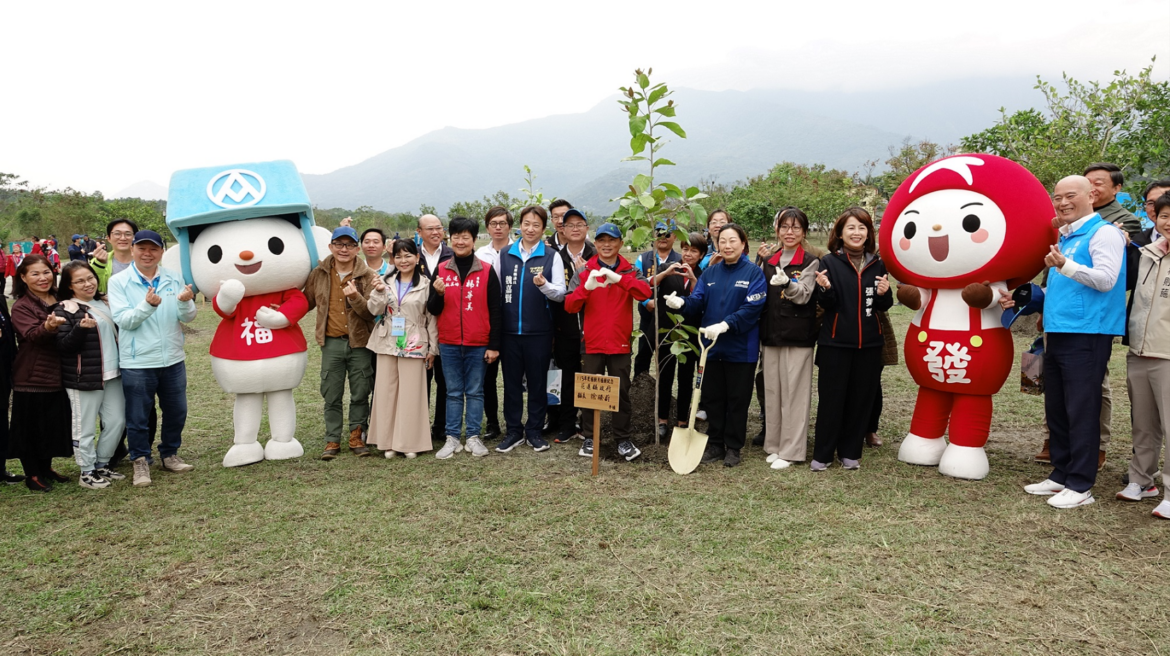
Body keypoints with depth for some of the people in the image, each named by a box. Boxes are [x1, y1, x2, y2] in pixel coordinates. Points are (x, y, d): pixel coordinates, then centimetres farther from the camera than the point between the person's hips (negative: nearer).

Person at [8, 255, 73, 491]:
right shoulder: (21, 307, -9)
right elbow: (32, 334, -26)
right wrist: (47, 327, -47)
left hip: (57, 376, 6)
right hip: (31, 377, -5)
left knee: (54, 424, 14)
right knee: (30, 426, 4)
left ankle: (46, 468, 29)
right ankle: (32, 474, 17)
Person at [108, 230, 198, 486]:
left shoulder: (174, 279, 2)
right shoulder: (119, 281, -5)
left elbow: (188, 317, -2)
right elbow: (123, 320, -15)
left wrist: (185, 302, -25)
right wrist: (147, 304, -32)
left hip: (173, 359, 3)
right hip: (137, 362, -3)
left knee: (176, 412, 15)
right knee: (138, 416, 6)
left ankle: (170, 454, 33)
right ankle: (140, 461, 22)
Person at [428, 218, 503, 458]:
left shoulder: (487, 270, 0)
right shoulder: (441, 270, 5)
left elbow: (495, 310, 0)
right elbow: (432, 310, 6)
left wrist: (494, 345, -4)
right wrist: (438, 294, -16)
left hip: (478, 344, -1)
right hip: (449, 344, 2)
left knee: (475, 391, 6)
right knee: (453, 392, 8)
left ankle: (474, 437, 14)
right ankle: (452, 438, 14)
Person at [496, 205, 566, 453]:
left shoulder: (551, 256, 1)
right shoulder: (505, 255, 7)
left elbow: (560, 293, -3)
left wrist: (544, 285, -24)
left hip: (539, 331, -2)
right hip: (509, 330, 2)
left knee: (537, 382, 7)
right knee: (511, 381, 8)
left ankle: (534, 431, 19)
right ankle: (513, 430, 20)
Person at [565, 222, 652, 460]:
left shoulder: (630, 271, 4)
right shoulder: (584, 272, 3)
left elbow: (645, 293, -17)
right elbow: (569, 306, -7)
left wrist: (618, 279, -31)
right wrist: (586, 287, -27)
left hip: (620, 344, 0)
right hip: (591, 344, 0)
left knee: (621, 393, 5)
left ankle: (623, 440, 16)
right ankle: (589, 439, 19)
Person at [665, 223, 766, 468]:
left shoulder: (754, 273, -6)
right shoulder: (709, 273, 9)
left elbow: (752, 308, -17)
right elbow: (697, 301, 1)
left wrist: (724, 325, -27)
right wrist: (681, 303, -22)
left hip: (740, 349, -4)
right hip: (712, 346, 4)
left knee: (737, 400, 5)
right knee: (712, 398, 11)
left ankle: (733, 448, 18)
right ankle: (715, 445, 24)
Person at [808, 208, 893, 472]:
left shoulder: (877, 264, 7)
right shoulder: (829, 262, -4)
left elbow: (883, 307, 11)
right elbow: (827, 304, -6)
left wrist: (884, 293, -10)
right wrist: (824, 288, -27)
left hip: (869, 344, 3)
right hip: (835, 343, -3)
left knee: (861, 399, 8)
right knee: (830, 398, 2)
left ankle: (850, 452, 21)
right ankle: (822, 454, 12)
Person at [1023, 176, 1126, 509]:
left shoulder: (1104, 232, -7)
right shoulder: (1064, 237, 18)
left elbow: (1106, 279, -19)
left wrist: (1064, 265, -30)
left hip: (1086, 334, -9)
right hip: (1058, 333, 9)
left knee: (1081, 411, -4)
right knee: (1056, 409, 13)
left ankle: (1080, 485, 4)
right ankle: (1060, 475, 23)